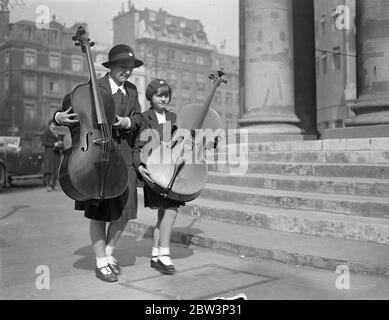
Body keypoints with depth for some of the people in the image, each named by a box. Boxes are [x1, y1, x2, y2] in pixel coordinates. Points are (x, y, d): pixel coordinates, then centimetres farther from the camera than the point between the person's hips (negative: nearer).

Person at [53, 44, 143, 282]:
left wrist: (126, 122, -16)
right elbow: (70, 103, 3)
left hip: (124, 157, 5)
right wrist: (59, 117, -17)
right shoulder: (95, 87, -2)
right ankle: (101, 263, 15)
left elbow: (138, 119, 5)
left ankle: (110, 252, 26)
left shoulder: (132, 90, 13)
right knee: (99, 211, 1)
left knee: (125, 209, 3)